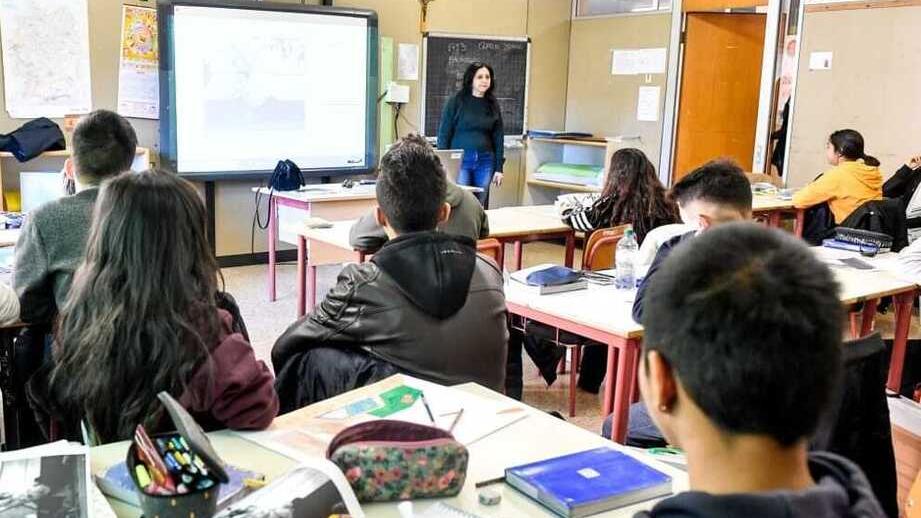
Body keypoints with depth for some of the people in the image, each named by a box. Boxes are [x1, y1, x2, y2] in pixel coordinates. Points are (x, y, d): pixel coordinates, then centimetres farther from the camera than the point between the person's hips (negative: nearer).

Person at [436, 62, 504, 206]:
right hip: (460, 160, -3)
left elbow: (498, 137, 11)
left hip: (485, 161, 3)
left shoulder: (493, 105, 8)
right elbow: (444, 133, -1)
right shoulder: (456, 101, -2)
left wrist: (499, 168, 6)